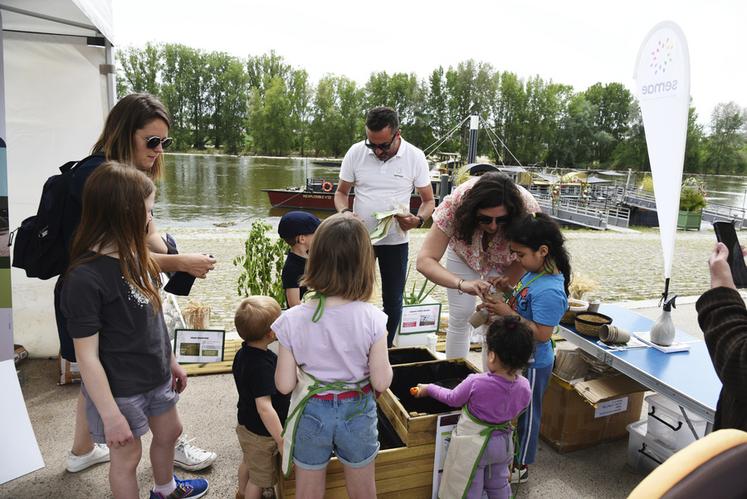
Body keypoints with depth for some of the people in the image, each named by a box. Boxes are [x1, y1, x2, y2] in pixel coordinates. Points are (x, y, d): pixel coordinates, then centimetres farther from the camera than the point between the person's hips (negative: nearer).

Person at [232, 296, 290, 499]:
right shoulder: (263, 366, -36)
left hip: (246, 425, 10)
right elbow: (264, 407, -38)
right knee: (260, 477, 15)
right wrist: (282, 440, -33)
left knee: (248, 462, 34)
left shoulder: (243, 353, -7)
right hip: (261, 434, -10)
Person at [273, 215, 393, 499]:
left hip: (311, 414, 0)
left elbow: (284, 385, -13)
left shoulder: (292, 320, -19)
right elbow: (381, 382, -16)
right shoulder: (372, 319, -21)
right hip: (357, 413, 0)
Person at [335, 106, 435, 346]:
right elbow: (341, 193, 5)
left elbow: (429, 201, 1)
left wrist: (418, 219, -21)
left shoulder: (415, 157, -7)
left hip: (395, 241, 0)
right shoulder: (355, 152, -5)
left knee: (393, 301, 10)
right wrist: (345, 213, -17)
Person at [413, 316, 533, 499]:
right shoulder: (524, 387, -18)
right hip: (502, 443, 5)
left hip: (473, 446, -4)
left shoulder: (476, 383, -31)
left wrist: (429, 389, 5)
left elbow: (452, 399, -12)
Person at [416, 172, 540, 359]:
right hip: (464, 254, 0)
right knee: (460, 317, -2)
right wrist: (462, 284, -58)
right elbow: (424, 261, -43)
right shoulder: (456, 204, -40)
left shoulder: (528, 210, -37)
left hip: (504, 263, 0)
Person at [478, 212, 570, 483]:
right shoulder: (534, 273, -2)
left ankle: (521, 467, 33)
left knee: (527, 412, 12)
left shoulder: (549, 291, -31)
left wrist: (507, 313, -29)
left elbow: (541, 334, -30)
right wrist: (509, 290, -6)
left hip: (532, 364, -9)